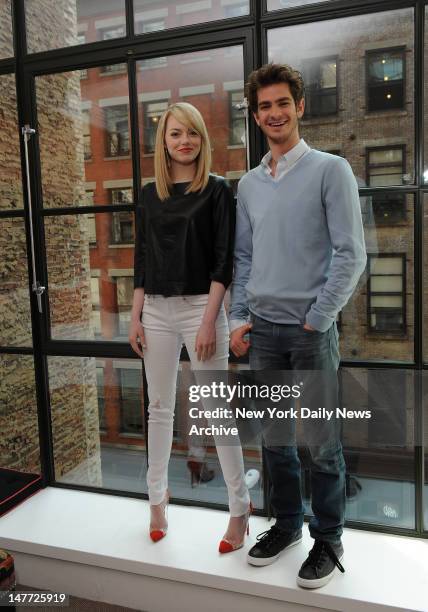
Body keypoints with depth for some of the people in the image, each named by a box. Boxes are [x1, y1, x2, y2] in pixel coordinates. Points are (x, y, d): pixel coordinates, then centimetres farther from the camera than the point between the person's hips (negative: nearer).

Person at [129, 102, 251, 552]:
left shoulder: (217, 191, -1)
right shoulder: (149, 194, 11)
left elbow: (223, 260, -7)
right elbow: (141, 259, 12)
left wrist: (209, 321, -14)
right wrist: (136, 317, 7)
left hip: (200, 307, -4)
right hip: (157, 311, 5)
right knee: (159, 408, 13)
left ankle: (240, 509, 15)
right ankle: (157, 498, 31)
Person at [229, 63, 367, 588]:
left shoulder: (330, 170, -3)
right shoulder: (248, 184, 12)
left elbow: (350, 255, -9)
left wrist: (316, 319, -11)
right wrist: (239, 318, 5)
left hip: (310, 328, -4)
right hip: (261, 329, 5)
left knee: (321, 442, 5)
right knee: (274, 436, 14)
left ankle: (328, 538, 24)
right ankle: (286, 522, 33)